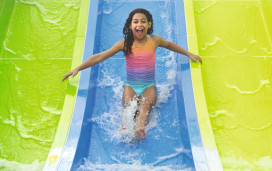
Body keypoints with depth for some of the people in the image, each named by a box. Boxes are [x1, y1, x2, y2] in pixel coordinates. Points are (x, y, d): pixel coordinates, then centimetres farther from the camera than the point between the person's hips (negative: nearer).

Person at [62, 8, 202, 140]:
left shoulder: (154, 40, 3)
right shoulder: (125, 44, -2)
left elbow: (169, 44, 25)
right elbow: (100, 56, -3)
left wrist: (189, 54, 29)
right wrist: (78, 68, -8)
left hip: (149, 86, -1)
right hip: (130, 86, 1)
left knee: (144, 106, -31)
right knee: (129, 107, -27)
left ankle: (140, 129, -52)